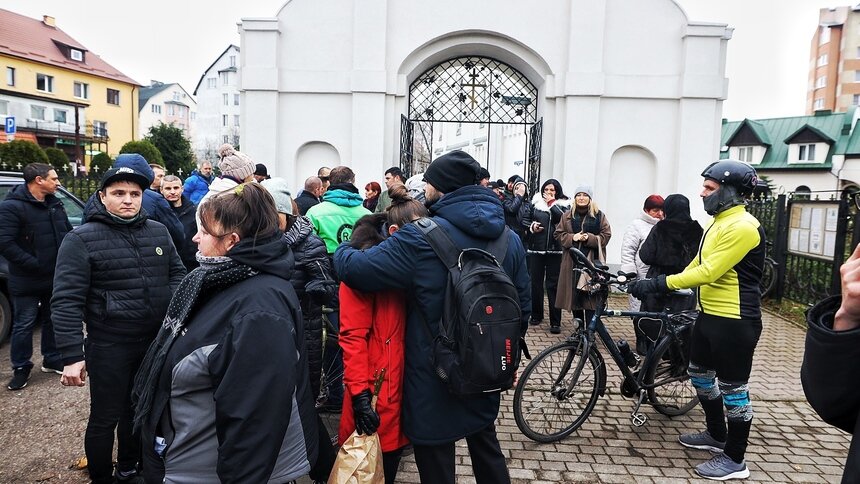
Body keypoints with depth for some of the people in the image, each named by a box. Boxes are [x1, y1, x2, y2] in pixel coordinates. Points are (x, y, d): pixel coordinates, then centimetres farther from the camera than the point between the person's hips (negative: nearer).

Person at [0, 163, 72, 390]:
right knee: (24, 325, 4)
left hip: (56, 278, 6)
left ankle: (52, 360, 33)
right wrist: (34, 264, -22)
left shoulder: (55, 204, 7)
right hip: (26, 282, -6)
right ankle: (21, 368, 20)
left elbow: (68, 232, 16)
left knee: (53, 320, 17)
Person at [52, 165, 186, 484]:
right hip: (109, 346, -5)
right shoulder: (82, 239, -11)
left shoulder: (158, 232, 4)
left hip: (156, 341, 5)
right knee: (105, 418, 8)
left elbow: (177, 273, 14)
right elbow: (67, 301, -14)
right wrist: (72, 356, -18)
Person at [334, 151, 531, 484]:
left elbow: (355, 268, -19)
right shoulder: (509, 239, 1)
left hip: (435, 378, -6)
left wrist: (342, 250, 4)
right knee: (486, 444, 26)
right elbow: (523, 305, 6)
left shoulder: (421, 238, -20)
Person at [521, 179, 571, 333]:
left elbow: (564, 220, -15)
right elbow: (525, 220, 12)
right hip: (536, 249, 2)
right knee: (535, 283, 8)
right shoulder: (535, 203, 8)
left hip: (554, 251, -2)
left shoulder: (563, 205, 4)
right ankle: (536, 315, 24)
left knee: (553, 285, -3)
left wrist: (552, 203, -11)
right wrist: (531, 226, -8)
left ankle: (555, 321, 1)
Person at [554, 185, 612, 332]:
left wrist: (590, 238, -15)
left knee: (591, 297, -6)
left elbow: (606, 235, 1)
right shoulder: (568, 216, 10)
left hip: (592, 261, -2)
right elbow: (558, 234, 8)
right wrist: (572, 237, -10)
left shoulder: (599, 216, 4)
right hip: (572, 261, 3)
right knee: (574, 294, 7)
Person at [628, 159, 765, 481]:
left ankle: (735, 460, 17)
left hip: (734, 321, -10)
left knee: (732, 388, 2)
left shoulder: (742, 227, -21)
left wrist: (658, 284, -29)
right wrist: (667, 287, 11)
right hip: (709, 315, 10)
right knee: (700, 373, 20)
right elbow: (698, 263, 18)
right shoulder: (719, 223, 12)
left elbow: (708, 272, -27)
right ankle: (716, 435, 39)